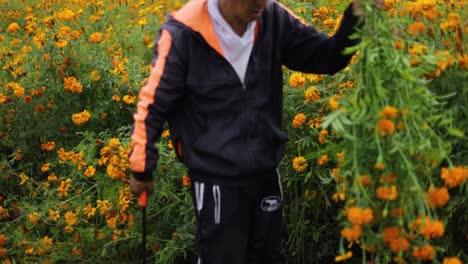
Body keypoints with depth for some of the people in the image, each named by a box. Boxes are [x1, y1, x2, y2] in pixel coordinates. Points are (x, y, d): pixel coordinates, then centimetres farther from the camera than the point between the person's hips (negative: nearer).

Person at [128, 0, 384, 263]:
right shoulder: (184, 33, -17)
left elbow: (325, 57, -2)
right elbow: (154, 104, -8)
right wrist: (142, 168, 1)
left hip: (266, 172, 4)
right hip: (216, 179, -4)